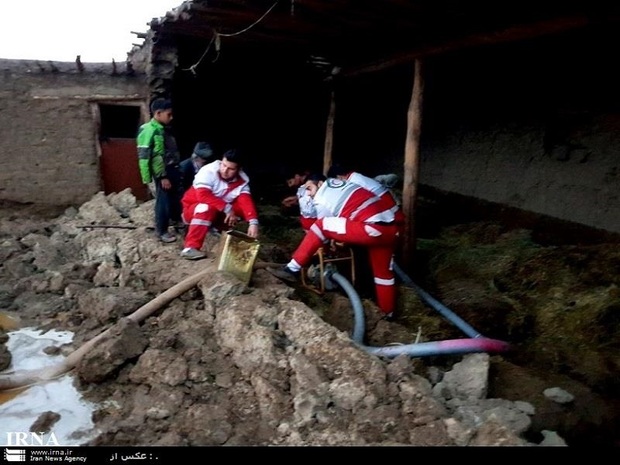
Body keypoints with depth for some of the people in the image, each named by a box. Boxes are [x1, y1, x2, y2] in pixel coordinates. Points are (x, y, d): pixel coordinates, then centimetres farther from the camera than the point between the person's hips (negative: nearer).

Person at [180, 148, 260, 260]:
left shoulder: (242, 180, -12)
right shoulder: (209, 171, -24)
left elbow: (246, 201, -25)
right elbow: (203, 195, -37)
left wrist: (253, 222, -42)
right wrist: (227, 208, -38)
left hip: (218, 215, 4)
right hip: (192, 209, -4)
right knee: (207, 208, -38)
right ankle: (190, 248, -37)